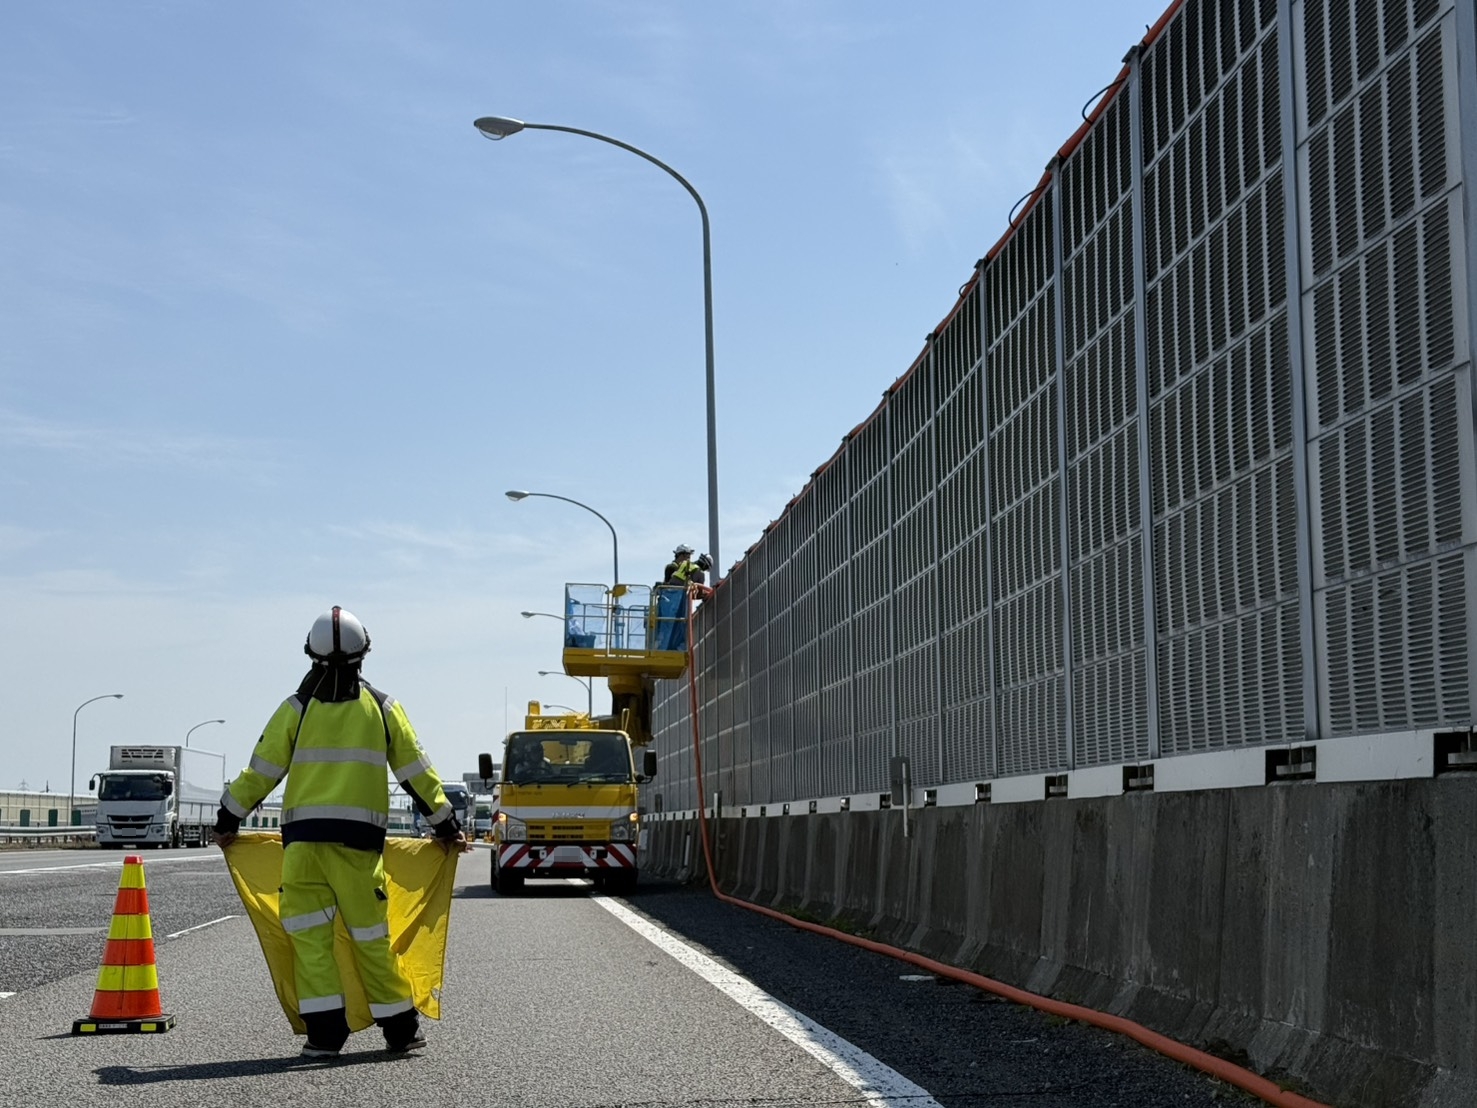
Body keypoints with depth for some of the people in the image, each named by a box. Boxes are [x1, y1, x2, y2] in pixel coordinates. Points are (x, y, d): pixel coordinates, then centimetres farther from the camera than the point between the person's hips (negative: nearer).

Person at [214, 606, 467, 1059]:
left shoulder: (296, 709, 2)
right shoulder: (383, 709, 6)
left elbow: (261, 771, 4)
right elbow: (417, 772, 10)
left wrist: (228, 821, 17)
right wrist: (446, 826, 20)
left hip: (303, 838, -1)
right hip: (360, 839, 1)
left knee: (308, 933, 4)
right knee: (371, 936, 8)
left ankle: (325, 1031, -2)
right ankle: (400, 1029, 15)